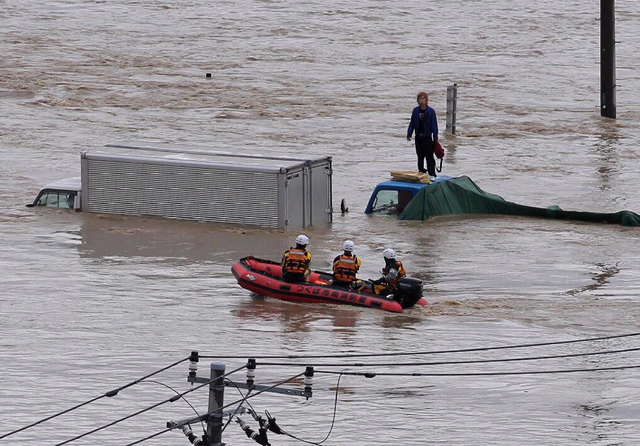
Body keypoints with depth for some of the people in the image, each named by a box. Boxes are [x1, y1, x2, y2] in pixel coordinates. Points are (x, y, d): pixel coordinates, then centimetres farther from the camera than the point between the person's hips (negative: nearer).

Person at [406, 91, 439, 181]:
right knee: (420, 156, 12)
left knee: (429, 156, -4)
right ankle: (421, 172, 21)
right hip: (418, 137, 4)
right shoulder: (415, 111, 4)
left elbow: (434, 125, -5)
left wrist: (435, 137, -10)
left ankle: (432, 174, -2)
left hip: (427, 137, -4)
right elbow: (412, 123, 9)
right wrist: (409, 134, 2)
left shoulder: (431, 111, -6)